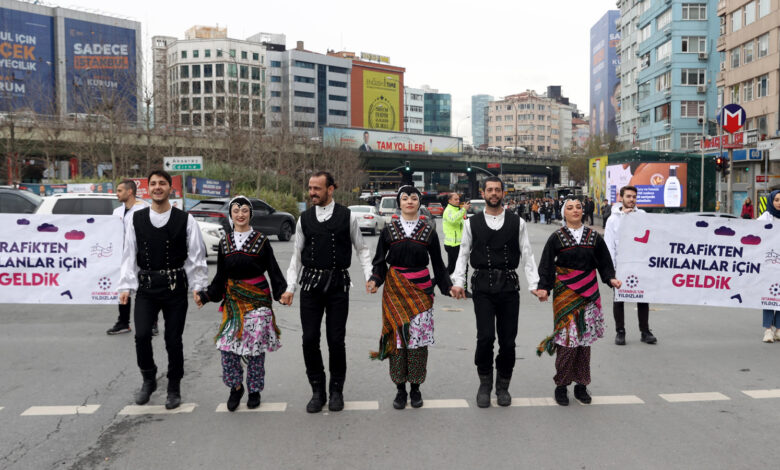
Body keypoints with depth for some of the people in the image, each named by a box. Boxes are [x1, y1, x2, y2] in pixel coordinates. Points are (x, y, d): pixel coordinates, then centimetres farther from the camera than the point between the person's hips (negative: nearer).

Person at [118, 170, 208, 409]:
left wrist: (198, 287, -4)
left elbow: (196, 257, 0)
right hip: (146, 287, 2)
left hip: (175, 287, -1)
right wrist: (126, 286, 0)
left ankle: (174, 389, 22)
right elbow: (129, 255, 6)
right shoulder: (137, 219, 5)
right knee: (141, 335, -9)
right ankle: (149, 380, 18)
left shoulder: (185, 220, -1)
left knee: (173, 340, 4)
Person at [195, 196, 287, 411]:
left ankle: (254, 389, 17)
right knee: (227, 345, -5)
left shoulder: (261, 240, 0)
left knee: (255, 345, -1)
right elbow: (220, 277, 12)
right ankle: (236, 386, 16)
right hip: (233, 299, 3)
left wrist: (282, 293, -11)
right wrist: (205, 296, 3)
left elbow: (273, 271, 0)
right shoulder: (225, 242, 9)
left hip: (258, 298, -2)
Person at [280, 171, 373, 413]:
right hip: (310, 283, 2)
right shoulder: (304, 219, 6)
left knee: (336, 340, 3)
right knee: (309, 339, 3)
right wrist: (290, 288, 6)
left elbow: (361, 249, 7)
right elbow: (297, 255, 10)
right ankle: (317, 391, 19)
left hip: (338, 283, -2)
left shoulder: (347, 217, 0)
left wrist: (370, 276, -5)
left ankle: (336, 391, 21)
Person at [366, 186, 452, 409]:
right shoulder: (389, 229, 5)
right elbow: (379, 260, 7)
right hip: (395, 290, 0)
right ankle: (400, 389, 12)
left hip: (421, 289, 0)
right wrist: (375, 280, -10)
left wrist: (448, 287, 1)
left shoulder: (428, 230, 6)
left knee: (418, 338, 0)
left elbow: (437, 263, 10)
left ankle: (415, 388, 16)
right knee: (397, 336, -1)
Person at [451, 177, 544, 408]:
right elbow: (463, 255, 7)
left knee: (508, 339, 5)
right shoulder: (472, 223, 6)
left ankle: (503, 386, 23)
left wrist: (534, 285, -2)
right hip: (482, 286, -1)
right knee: (485, 337, -8)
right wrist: (458, 282, -4)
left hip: (509, 285, 1)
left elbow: (527, 255, 6)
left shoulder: (517, 222, 7)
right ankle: (485, 384, 13)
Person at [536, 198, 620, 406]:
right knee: (567, 337, -8)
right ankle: (561, 386, 6)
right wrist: (544, 288, -12)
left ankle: (581, 385, 18)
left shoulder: (594, 237, 8)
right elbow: (546, 266, -1)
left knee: (585, 338, 6)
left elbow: (604, 263, 11)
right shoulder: (556, 238, 0)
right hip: (565, 293, -3)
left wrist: (610, 278, -6)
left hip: (588, 293, 3)